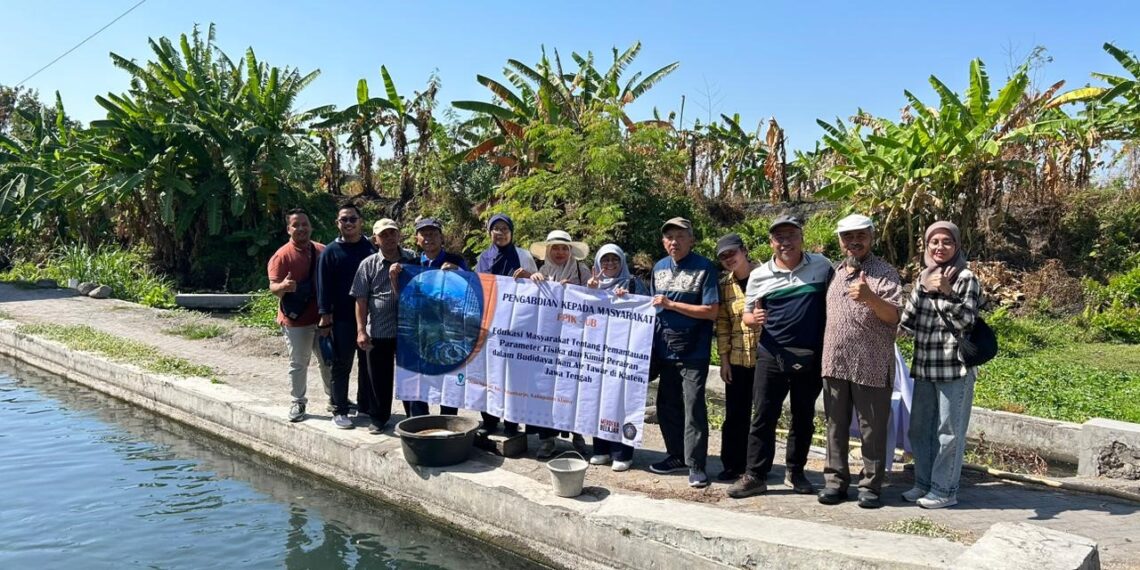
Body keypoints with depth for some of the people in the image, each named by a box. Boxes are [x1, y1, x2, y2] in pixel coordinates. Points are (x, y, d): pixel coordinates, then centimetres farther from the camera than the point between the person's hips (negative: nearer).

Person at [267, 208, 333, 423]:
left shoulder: (322, 251, 5)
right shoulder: (282, 255, -9)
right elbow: (273, 286, -13)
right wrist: (282, 286, -36)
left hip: (323, 317, 4)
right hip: (296, 320, -4)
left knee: (329, 360, 15)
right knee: (298, 364, 5)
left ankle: (335, 398, 29)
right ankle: (298, 403, 18)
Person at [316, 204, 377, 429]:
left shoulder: (371, 248, 6)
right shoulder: (331, 252, 0)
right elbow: (323, 286, -2)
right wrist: (325, 316, -8)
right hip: (342, 318, -2)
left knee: (368, 364, 11)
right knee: (342, 366, 3)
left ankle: (366, 406, 23)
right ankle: (339, 411, 10)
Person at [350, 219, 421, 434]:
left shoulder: (413, 260, 2)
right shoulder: (368, 265, 0)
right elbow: (361, 300, -1)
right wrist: (361, 330, -7)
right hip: (378, 332, 0)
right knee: (379, 378, 10)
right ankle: (378, 418, 25)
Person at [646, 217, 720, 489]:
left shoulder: (705, 269, -9)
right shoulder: (659, 268, 9)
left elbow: (711, 311, -14)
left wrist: (671, 305, -18)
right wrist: (650, 342, 8)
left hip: (694, 352, -6)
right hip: (665, 349, 6)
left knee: (693, 406, -4)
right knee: (667, 405, 12)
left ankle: (695, 464, 3)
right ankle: (677, 455, 26)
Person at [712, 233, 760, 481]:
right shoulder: (724, 285, 7)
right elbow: (722, 324, 7)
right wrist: (724, 359, 3)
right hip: (737, 360, 3)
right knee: (735, 415, 8)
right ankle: (733, 465, 19)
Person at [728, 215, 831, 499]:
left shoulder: (822, 266, 1)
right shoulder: (759, 276, 1)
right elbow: (747, 315, 7)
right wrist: (754, 318, -17)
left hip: (811, 356, 1)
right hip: (772, 356, -1)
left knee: (804, 418, 12)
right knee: (764, 416, 0)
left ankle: (795, 472, 28)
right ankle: (755, 475, 8)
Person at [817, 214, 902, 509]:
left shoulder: (885, 274, -3)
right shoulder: (834, 272, 13)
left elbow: (894, 316, -13)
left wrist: (871, 298, -31)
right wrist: (823, 355, 12)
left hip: (871, 366, -5)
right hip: (834, 363, 5)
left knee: (873, 429, 3)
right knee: (836, 426, 10)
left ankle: (870, 485, 13)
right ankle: (835, 481, 19)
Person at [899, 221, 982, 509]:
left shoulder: (965, 278, -5)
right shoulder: (923, 277, 11)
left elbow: (966, 321, -13)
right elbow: (908, 323, 9)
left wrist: (947, 292, -23)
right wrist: (922, 288, -4)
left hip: (955, 367, -6)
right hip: (925, 367, 6)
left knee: (948, 431, 1)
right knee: (919, 429, 14)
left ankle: (944, 490, 12)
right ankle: (924, 483, 27)